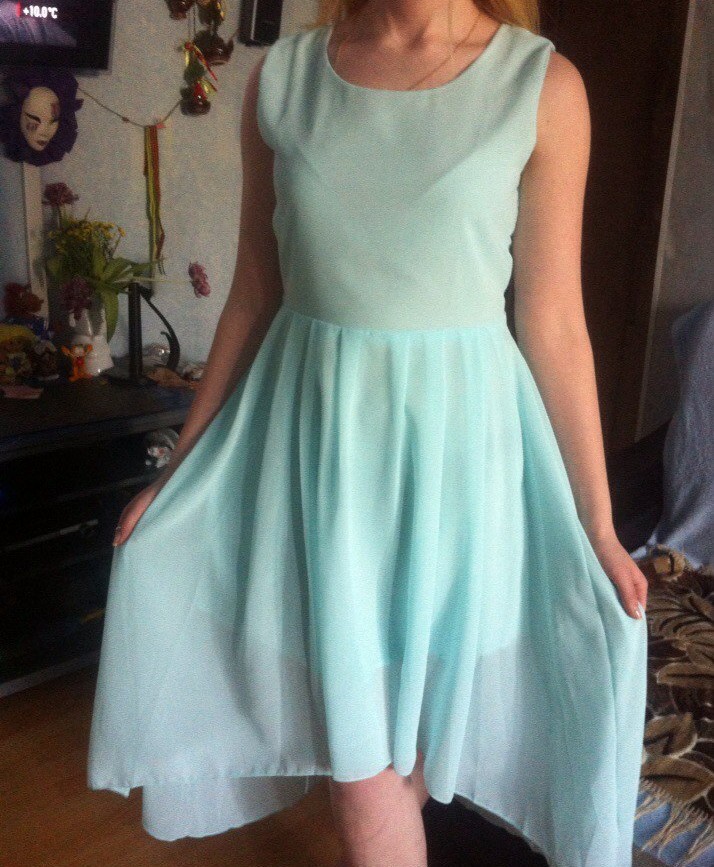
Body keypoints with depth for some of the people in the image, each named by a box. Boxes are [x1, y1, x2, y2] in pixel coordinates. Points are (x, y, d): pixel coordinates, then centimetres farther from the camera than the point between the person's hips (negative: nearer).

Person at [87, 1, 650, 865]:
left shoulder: (543, 85, -5)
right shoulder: (281, 75, 1)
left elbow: (553, 323, -3)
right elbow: (252, 298, 5)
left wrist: (596, 522, 0)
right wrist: (181, 466, 8)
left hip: (455, 434, -1)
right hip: (313, 433, 1)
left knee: (412, 727, 18)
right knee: (357, 755, 10)